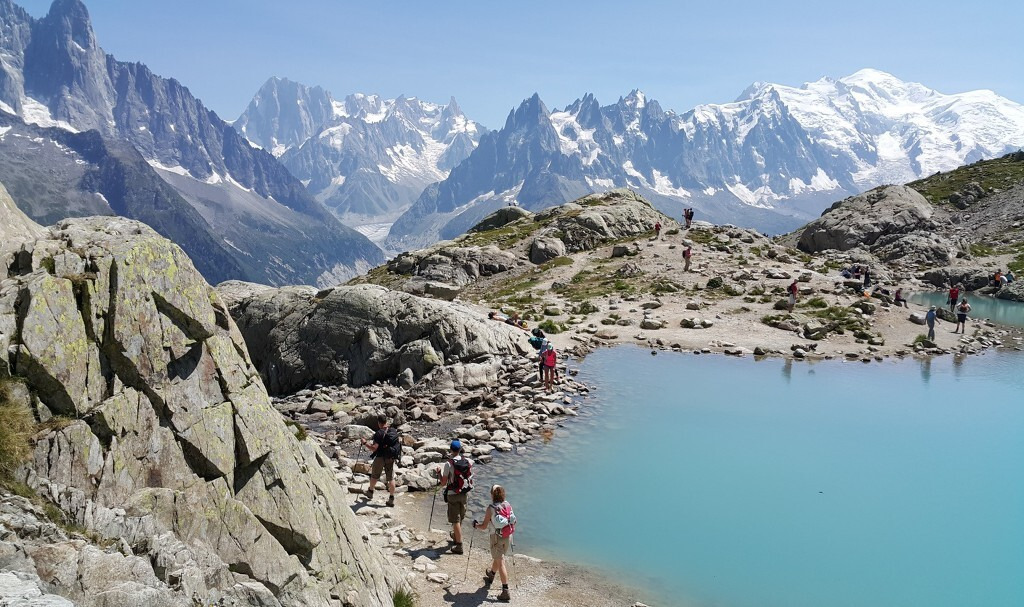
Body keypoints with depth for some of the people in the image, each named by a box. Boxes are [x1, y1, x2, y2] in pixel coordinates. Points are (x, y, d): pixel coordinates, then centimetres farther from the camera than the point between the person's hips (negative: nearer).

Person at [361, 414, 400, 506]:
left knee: (374, 476, 18)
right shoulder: (394, 431, -3)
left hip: (380, 458, -4)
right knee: (391, 478, 9)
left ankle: (370, 493, 37)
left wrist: (365, 443, -8)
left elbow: (373, 449, -21)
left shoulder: (379, 434, -20)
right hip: (391, 458, 5)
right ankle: (391, 499, 9)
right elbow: (399, 440, 11)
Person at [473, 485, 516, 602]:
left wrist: (476, 525, 9)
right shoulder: (508, 505, 0)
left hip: (497, 538, -5)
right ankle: (490, 576, 52)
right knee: (497, 558, 27)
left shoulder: (491, 508, -14)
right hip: (508, 536, 6)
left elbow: (484, 526, -11)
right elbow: (514, 522, 6)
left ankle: (506, 592, -5)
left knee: (501, 563, -2)